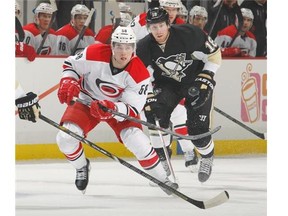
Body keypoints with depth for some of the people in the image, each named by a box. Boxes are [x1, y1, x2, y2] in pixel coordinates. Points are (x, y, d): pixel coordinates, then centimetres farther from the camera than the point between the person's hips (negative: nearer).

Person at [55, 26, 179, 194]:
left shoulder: (140, 74, -25)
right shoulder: (94, 54, -26)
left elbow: (132, 109, -25)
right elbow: (71, 64, -6)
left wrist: (112, 108, -45)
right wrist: (68, 83, -26)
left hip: (119, 106, -1)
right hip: (86, 100, 1)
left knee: (136, 140, -22)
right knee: (66, 138, -20)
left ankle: (162, 178, 1)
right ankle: (81, 167, 14)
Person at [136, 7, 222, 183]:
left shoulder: (189, 35, -27)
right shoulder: (144, 48, -15)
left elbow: (214, 55, -15)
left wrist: (205, 80, -19)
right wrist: (148, 98, -18)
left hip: (195, 80, -3)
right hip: (168, 83, 3)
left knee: (197, 128, -11)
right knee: (155, 111, -24)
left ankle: (207, 157, 23)